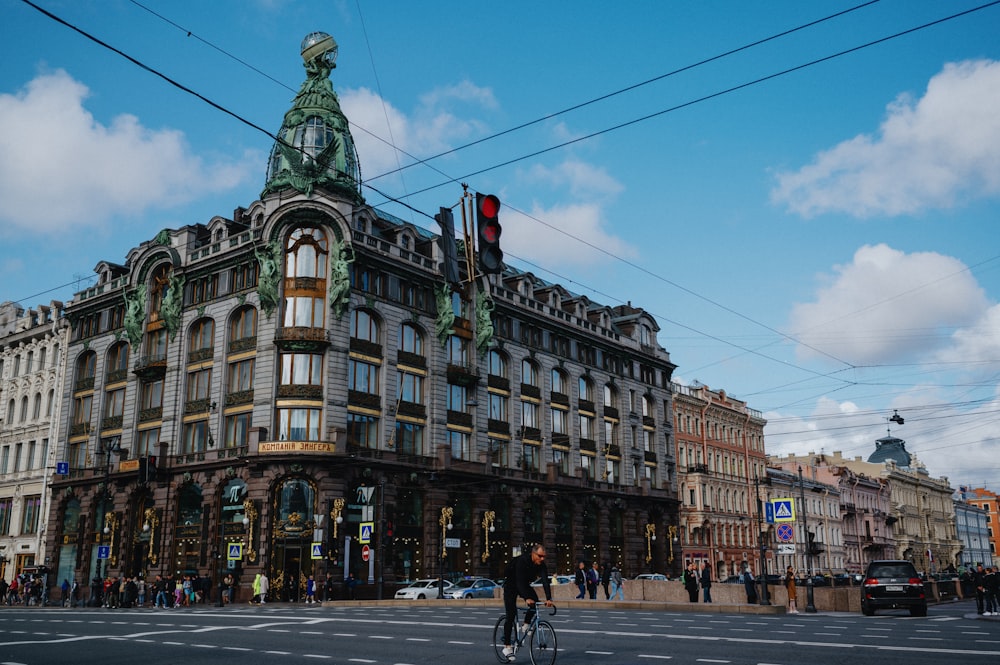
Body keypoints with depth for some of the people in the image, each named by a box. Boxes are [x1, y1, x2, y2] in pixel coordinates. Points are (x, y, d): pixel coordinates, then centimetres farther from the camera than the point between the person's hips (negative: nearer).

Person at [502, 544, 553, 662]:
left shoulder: (541, 564, -18)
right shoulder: (522, 561, -34)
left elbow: (545, 581, -25)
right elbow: (520, 581, -40)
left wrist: (548, 598, -38)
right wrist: (527, 598, -52)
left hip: (525, 584, 5)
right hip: (511, 584, -5)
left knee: (535, 601, -21)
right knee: (511, 615, -11)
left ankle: (526, 624, 4)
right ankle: (507, 646, -6)